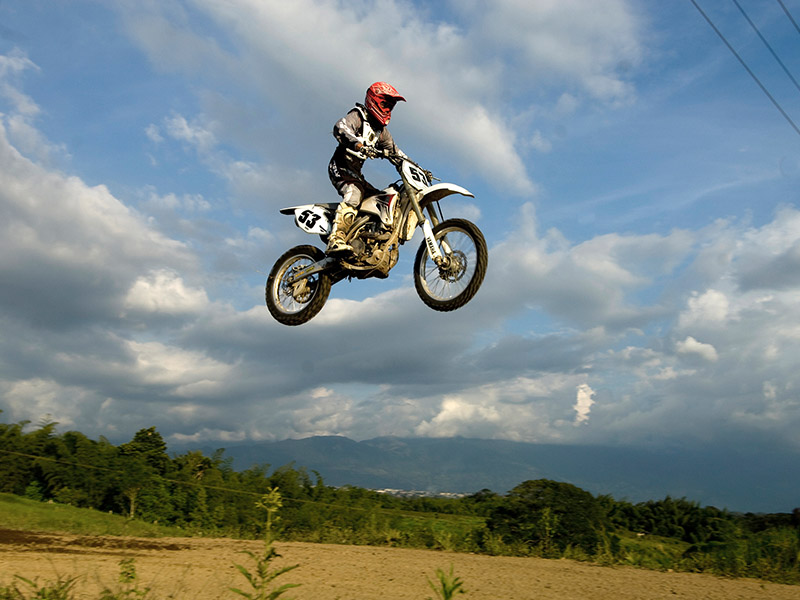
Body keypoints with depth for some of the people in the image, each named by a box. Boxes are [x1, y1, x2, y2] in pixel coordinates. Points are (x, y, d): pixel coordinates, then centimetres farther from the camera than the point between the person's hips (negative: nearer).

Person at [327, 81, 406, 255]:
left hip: (356, 172, 10)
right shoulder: (358, 116, -4)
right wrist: (359, 144, -42)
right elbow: (340, 127, -24)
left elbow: (394, 151, 29)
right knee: (354, 194, -35)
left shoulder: (381, 129, 23)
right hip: (341, 167, -9)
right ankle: (336, 241, -48)